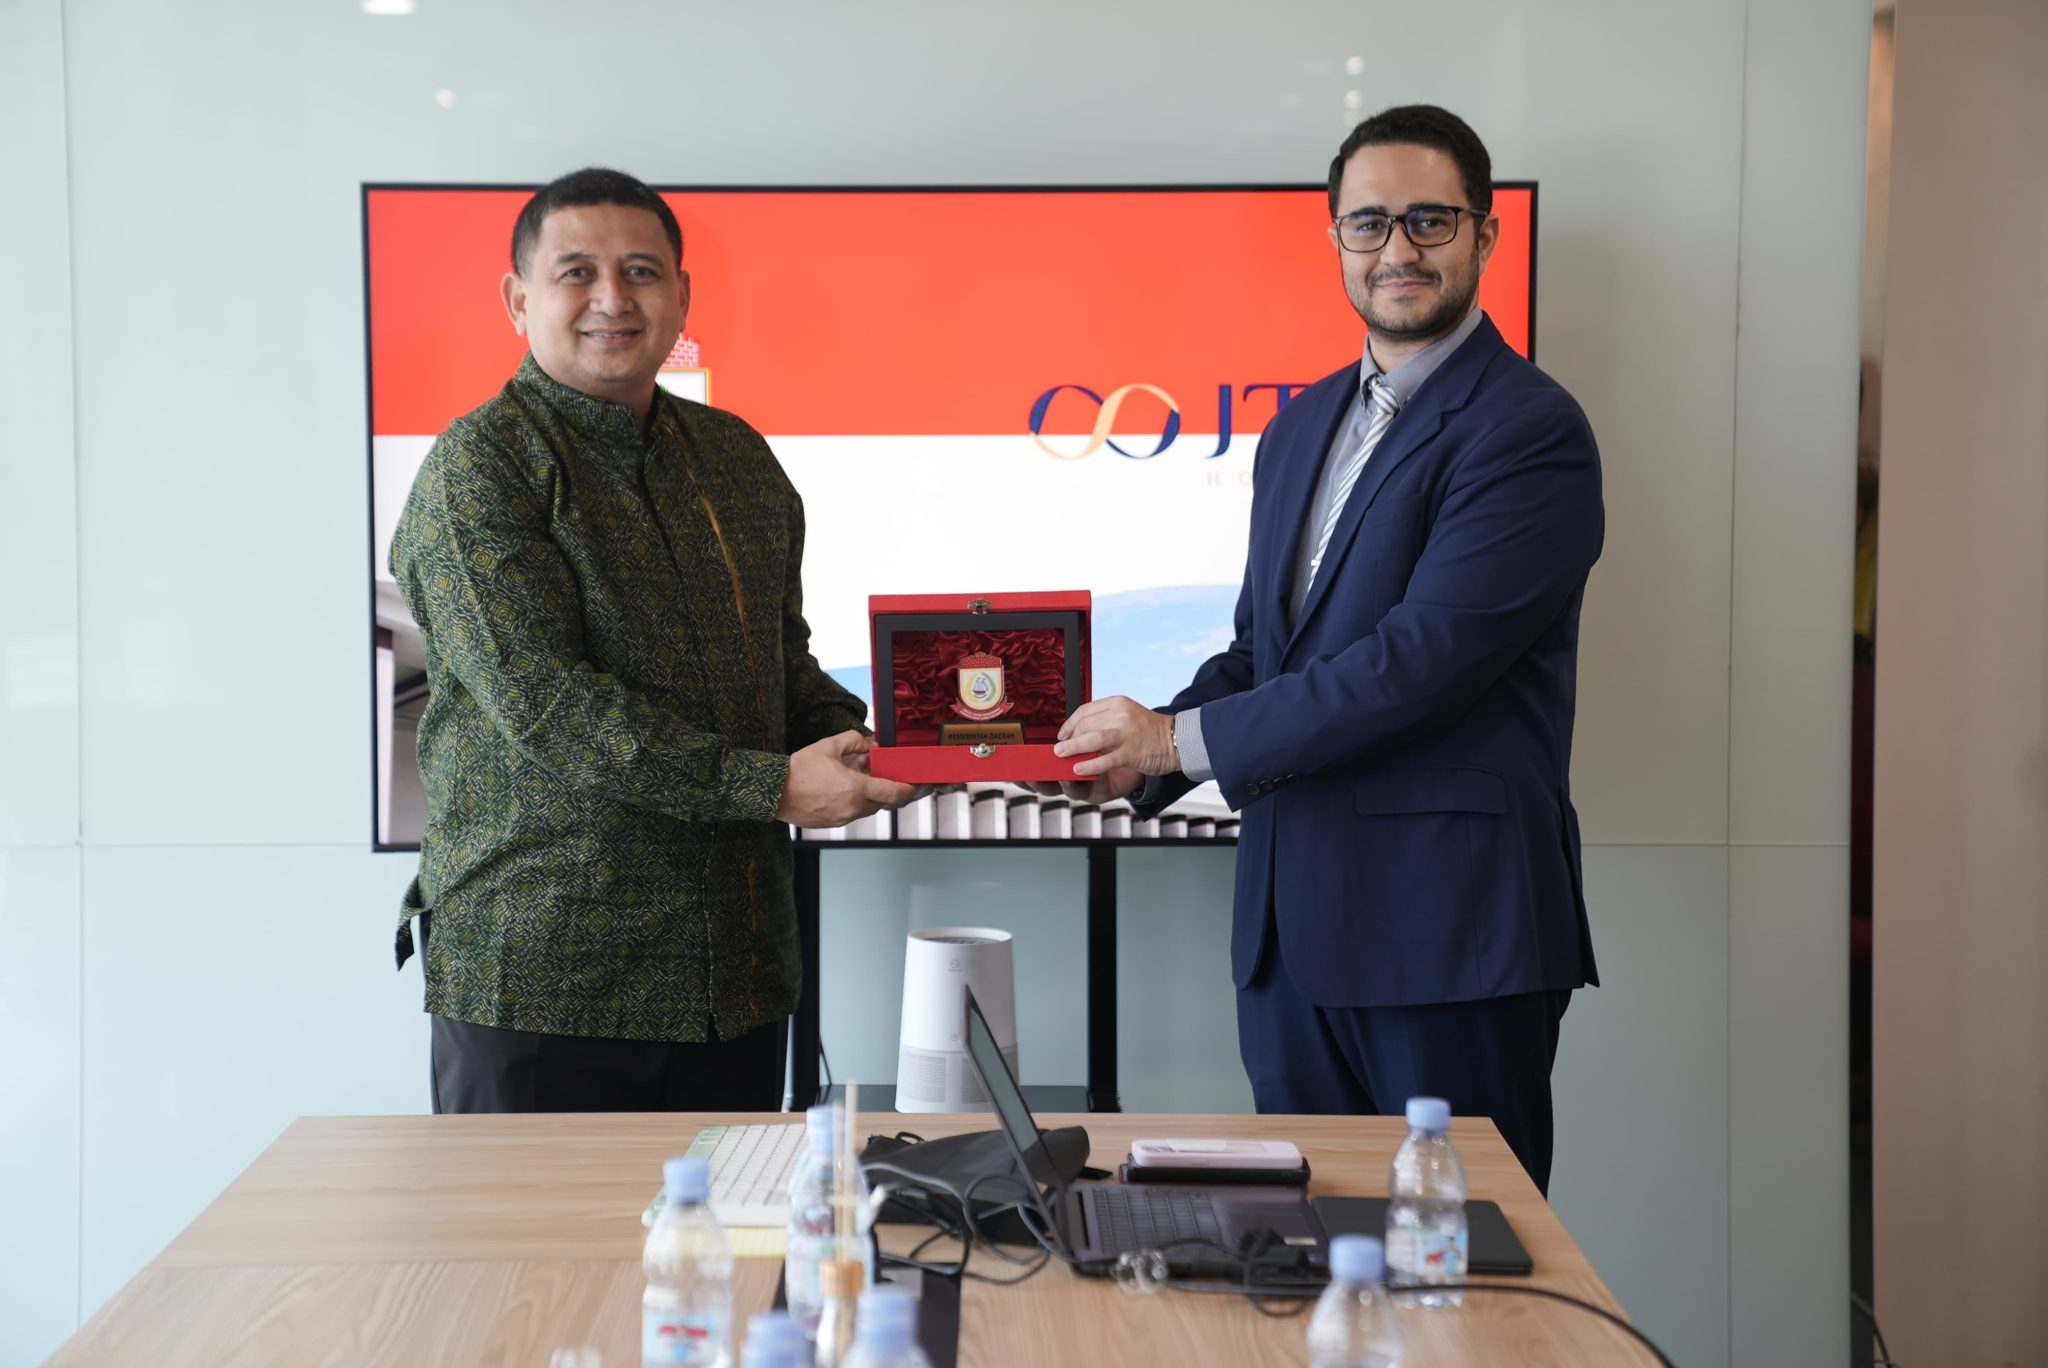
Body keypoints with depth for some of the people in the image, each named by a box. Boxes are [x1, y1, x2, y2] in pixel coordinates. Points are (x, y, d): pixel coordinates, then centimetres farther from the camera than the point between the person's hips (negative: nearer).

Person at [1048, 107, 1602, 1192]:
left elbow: (1422, 659, -20)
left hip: (1448, 937, -7)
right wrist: (1137, 756, 1)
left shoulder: (1530, 430, -11)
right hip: (1294, 930, 8)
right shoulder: (1303, 423, 16)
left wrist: (1180, 739, -15)